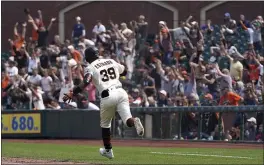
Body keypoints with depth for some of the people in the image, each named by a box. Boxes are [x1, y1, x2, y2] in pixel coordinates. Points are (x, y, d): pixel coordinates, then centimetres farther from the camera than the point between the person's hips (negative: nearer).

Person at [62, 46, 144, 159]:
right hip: (121, 92, 3)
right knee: (128, 121, -4)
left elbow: (86, 83, -13)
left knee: (105, 124, 19)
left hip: (108, 96, -3)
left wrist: (72, 94, -9)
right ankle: (134, 121, -39)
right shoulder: (111, 61, 18)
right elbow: (124, 71, 32)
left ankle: (108, 150, 28)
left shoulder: (90, 68, 4)